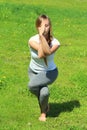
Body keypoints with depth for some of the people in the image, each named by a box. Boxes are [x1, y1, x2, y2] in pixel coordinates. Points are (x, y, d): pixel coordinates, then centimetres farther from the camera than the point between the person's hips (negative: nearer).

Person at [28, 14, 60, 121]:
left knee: (32, 85, -29)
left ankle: (44, 108, 2)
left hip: (49, 72, -1)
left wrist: (42, 35, -44)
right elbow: (40, 54, -36)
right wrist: (41, 35, -39)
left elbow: (47, 52, -41)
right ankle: (43, 112, 11)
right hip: (34, 72, 2)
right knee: (44, 92, -25)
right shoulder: (32, 40, -21)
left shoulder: (55, 43, -21)